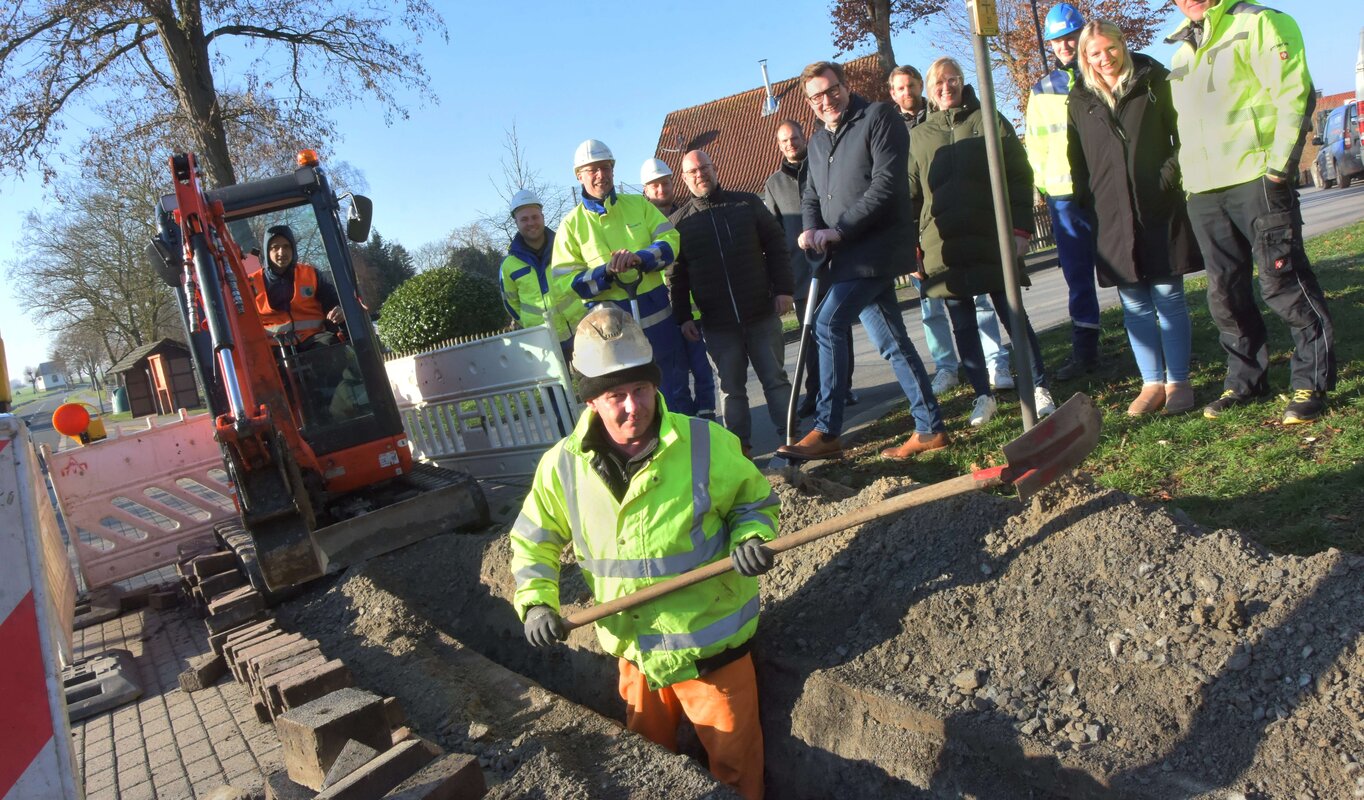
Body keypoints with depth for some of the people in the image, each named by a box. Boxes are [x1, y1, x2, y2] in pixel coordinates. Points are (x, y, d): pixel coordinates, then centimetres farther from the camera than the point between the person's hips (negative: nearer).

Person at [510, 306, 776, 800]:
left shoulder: (708, 445, -19)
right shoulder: (562, 466, -12)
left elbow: (754, 501, -2)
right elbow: (533, 540, 2)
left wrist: (750, 537, -23)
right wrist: (536, 601, -13)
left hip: (711, 645, -2)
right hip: (634, 651, 3)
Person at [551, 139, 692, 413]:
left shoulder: (638, 204, 7)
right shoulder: (571, 224, 1)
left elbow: (670, 240, -3)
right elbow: (566, 280, -5)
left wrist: (640, 257, -22)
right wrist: (606, 272, -21)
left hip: (657, 316, 2)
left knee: (677, 388, 13)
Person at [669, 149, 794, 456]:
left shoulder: (748, 203, 5)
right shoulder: (678, 221, 5)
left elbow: (775, 246, 6)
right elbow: (676, 275, 5)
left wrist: (783, 289, -3)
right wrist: (683, 317, -1)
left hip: (762, 314, 0)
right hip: (718, 324, 0)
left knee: (776, 379, 5)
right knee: (731, 387, 6)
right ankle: (740, 447, 14)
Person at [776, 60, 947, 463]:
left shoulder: (878, 117, -5)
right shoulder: (818, 142, 20)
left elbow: (886, 184, -16)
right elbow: (811, 198, 19)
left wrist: (838, 230, -18)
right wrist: (813, 233, -4)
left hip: (879, 245, -8)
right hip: (852, 254, 8)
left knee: (828, 324, -16)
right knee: (891, 342, 8)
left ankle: (826, 432, -11)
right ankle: (930, 428, 15)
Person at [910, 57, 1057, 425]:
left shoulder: (989, 121, 6)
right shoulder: (920, 135, 12)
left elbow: (1019, 177, 3)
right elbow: (912, 193, 13)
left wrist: (1020, 228, -7)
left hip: (991, 240, -2)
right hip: (943, 246, 2)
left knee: (1013, 316, 1)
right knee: (962, 325, 6)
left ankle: (1039, 389, 11)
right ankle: (983, 395, 17)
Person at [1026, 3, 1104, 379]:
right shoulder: (1041, 91, 12)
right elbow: (1036, 146, 14)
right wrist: (1046, 185, 3)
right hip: (1064, 194, 2)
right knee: (1077, 275, 3)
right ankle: (1084, 351, 10)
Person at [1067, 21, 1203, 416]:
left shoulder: (1153, 81, 2)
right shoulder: (1080, 99, 7)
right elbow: (1078, 161, 13)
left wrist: (1170, 178, -9)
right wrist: (1088, 203, 5)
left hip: (1160, 210, -2)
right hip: (1112, 217, 2)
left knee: (1169, 298, 3)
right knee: (1135, 305, 6)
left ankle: (1177, 381, 11)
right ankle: (1152, 383, 14)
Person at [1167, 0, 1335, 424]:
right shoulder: (1181, 50, 21)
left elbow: (1294, 94, -9)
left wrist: (1278, 166, -16)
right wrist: (1181, 170, 15)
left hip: (1255, 179, -6)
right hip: (1202, 191, 7)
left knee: (1284, 280, -5)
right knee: (1225, 292, 8)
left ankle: (1312, 381, 4)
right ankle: (1245, 380, 19)